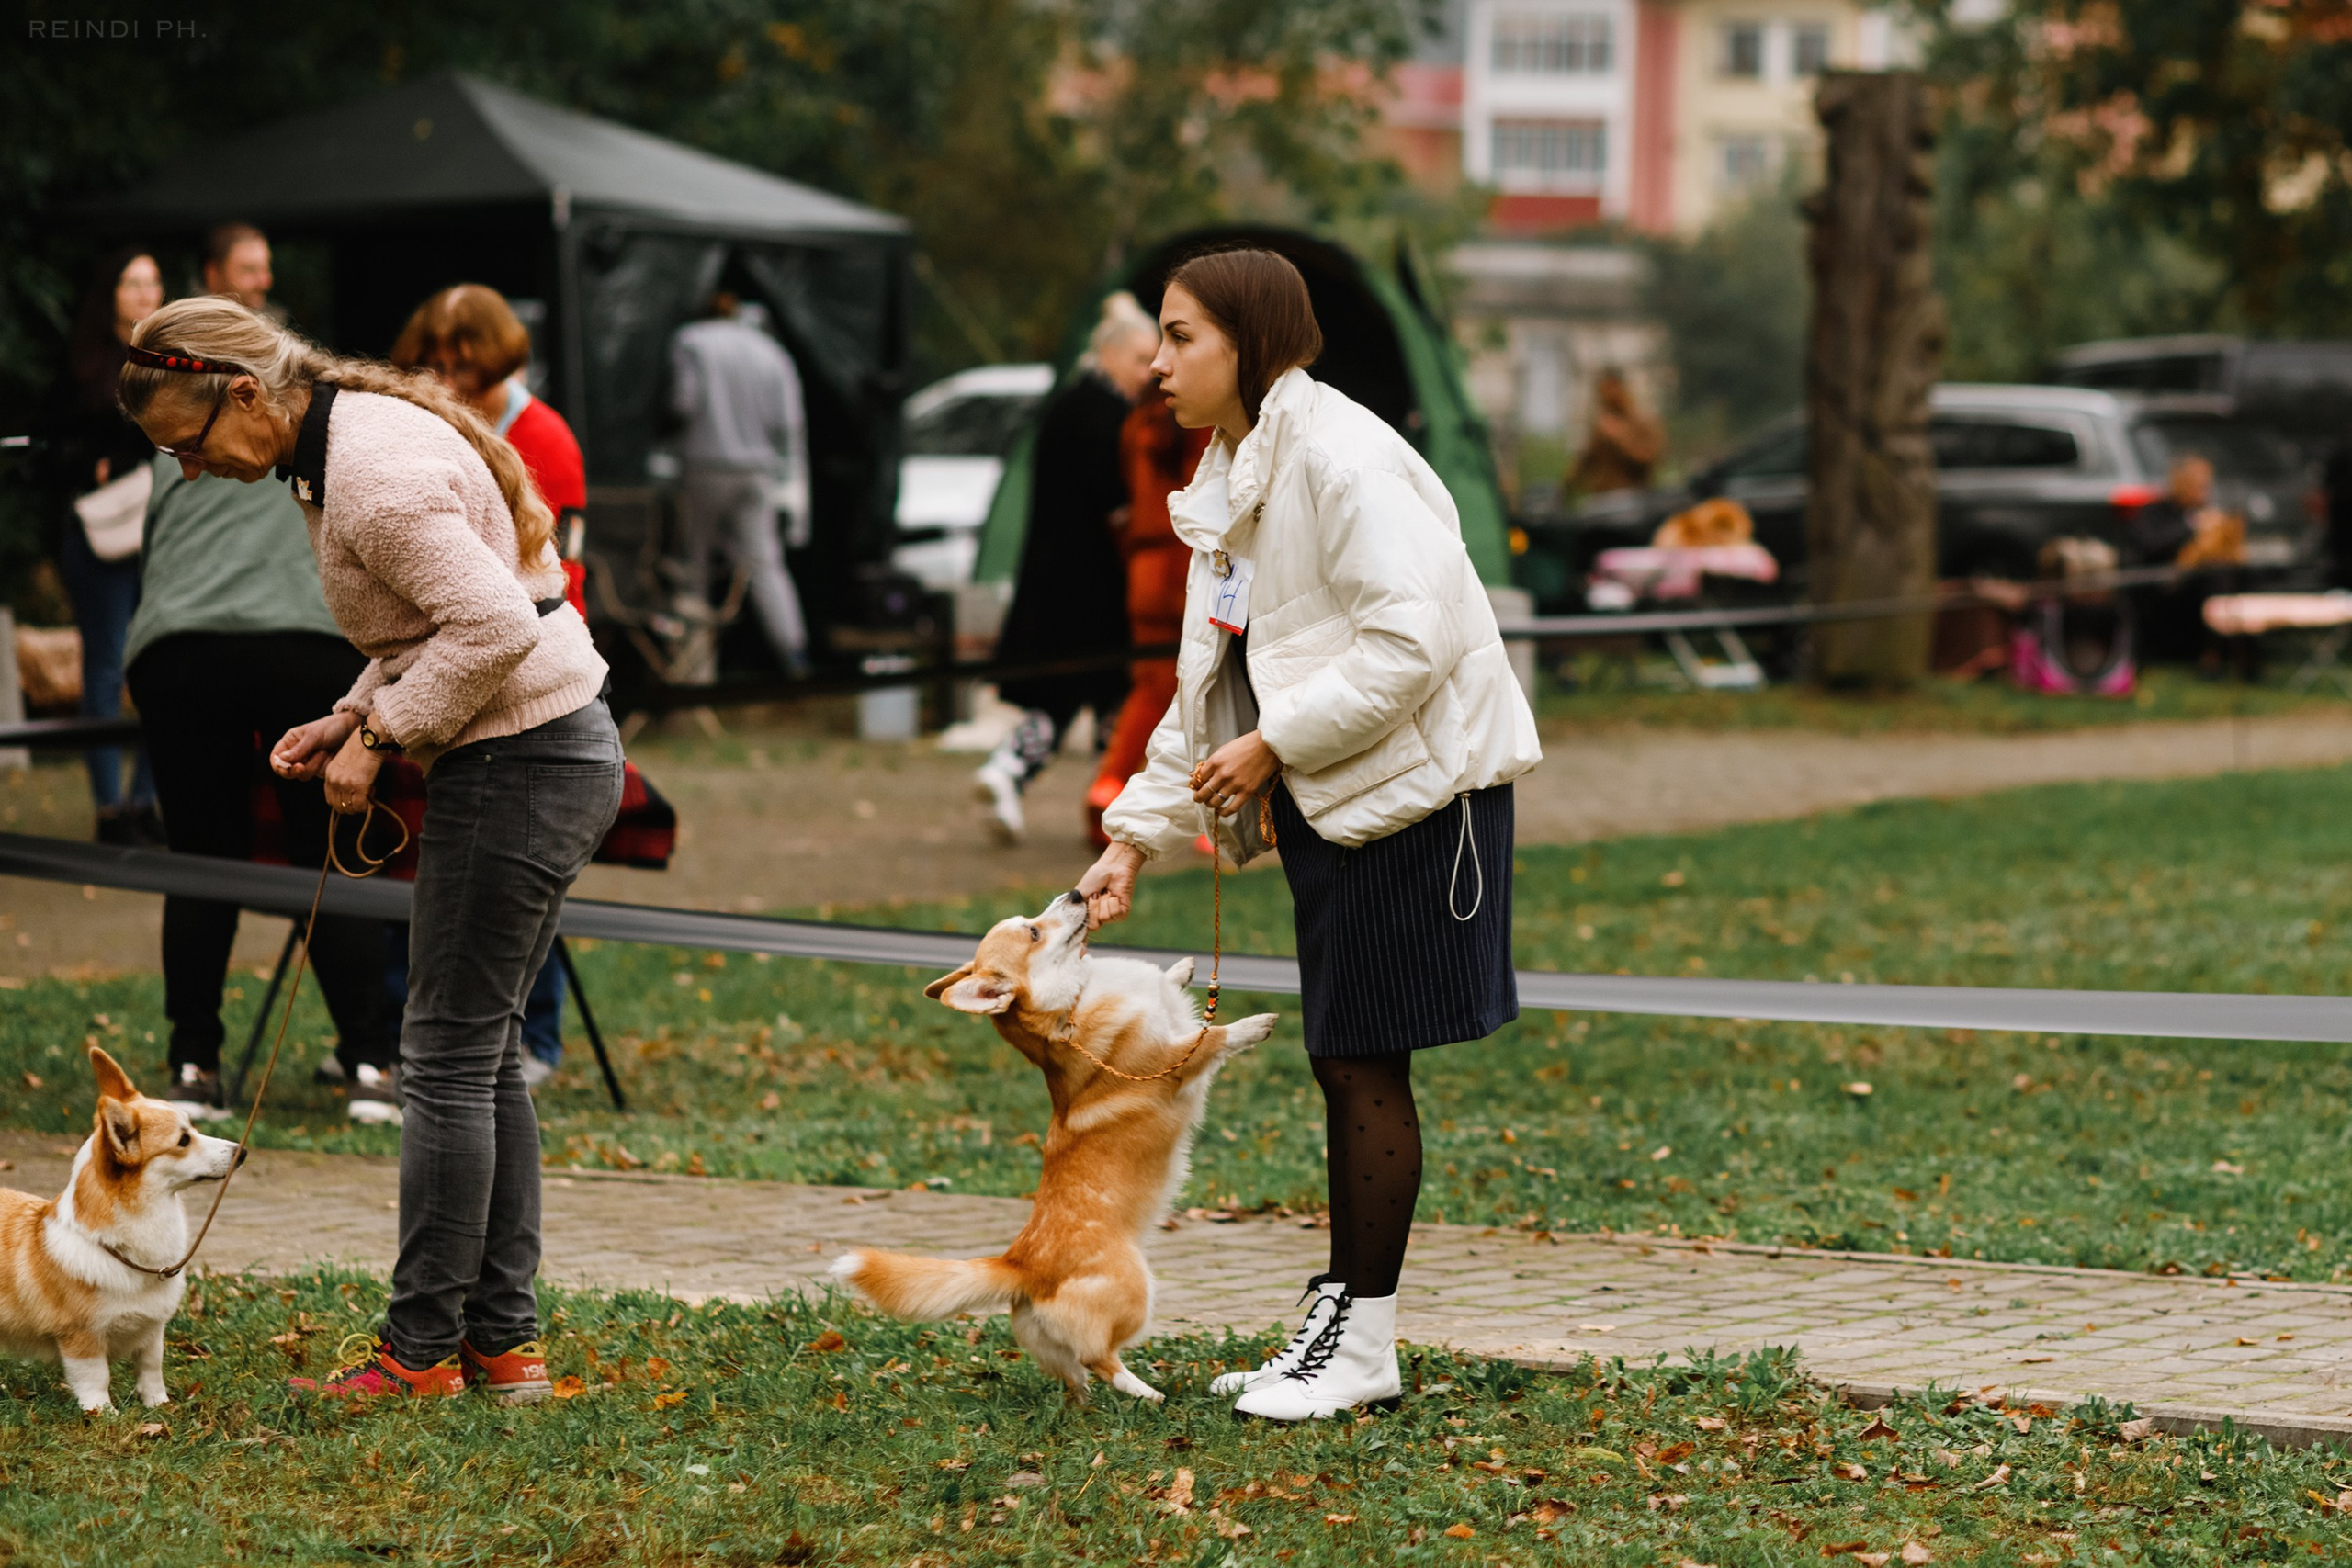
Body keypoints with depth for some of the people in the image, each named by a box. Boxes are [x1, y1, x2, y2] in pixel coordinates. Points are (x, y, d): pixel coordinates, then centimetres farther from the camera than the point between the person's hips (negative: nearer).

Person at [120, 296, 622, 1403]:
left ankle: (421, 1348, 4)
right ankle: (503, 1338, 17)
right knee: (485, 1054, 13)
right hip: (558, 749, 10)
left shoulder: (371, 474, -20)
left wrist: (378, 732, -16)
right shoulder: (349, 440, 12)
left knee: (448, 1058, -3)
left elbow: (495, 627, -26)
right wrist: (350, 718, 8)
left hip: (520, 765, -10)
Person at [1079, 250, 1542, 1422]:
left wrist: (1275, 743, -20)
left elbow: (1412, 640, -24)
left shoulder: (1340, 456, -17)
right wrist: (1137, 831, 9)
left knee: (1362, 1062, -4)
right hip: (1329, 799, 9)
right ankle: (1337, 1325, 20)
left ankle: (1363, 1343, 4)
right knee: (1342, 1064, 12)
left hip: (1409, 785, -9)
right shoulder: (1230, 477, 13)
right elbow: (1208, 685, 16)